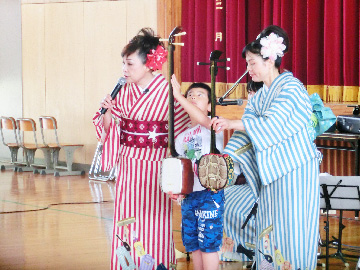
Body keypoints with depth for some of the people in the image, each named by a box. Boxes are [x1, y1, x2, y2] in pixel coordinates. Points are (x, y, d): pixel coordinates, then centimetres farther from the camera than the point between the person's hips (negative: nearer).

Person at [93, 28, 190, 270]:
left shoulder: (166, 91, -9)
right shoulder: (124, 91, 5)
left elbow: (182, 129, -4)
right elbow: (109, 130, 11)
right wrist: (108, 112, -9)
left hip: (154, 167, -5)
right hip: (128, 166, 5)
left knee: (152, 221, -2)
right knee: (126, 220, 6)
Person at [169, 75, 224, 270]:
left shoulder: (213, 125, -3)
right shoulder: (181, 138, 15)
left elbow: (202, 118, -27)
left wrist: (178, 96, -31)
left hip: (210, 193, -7)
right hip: (188, 195, 7)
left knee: (208, 243, -7)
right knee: (194, 245, 10)